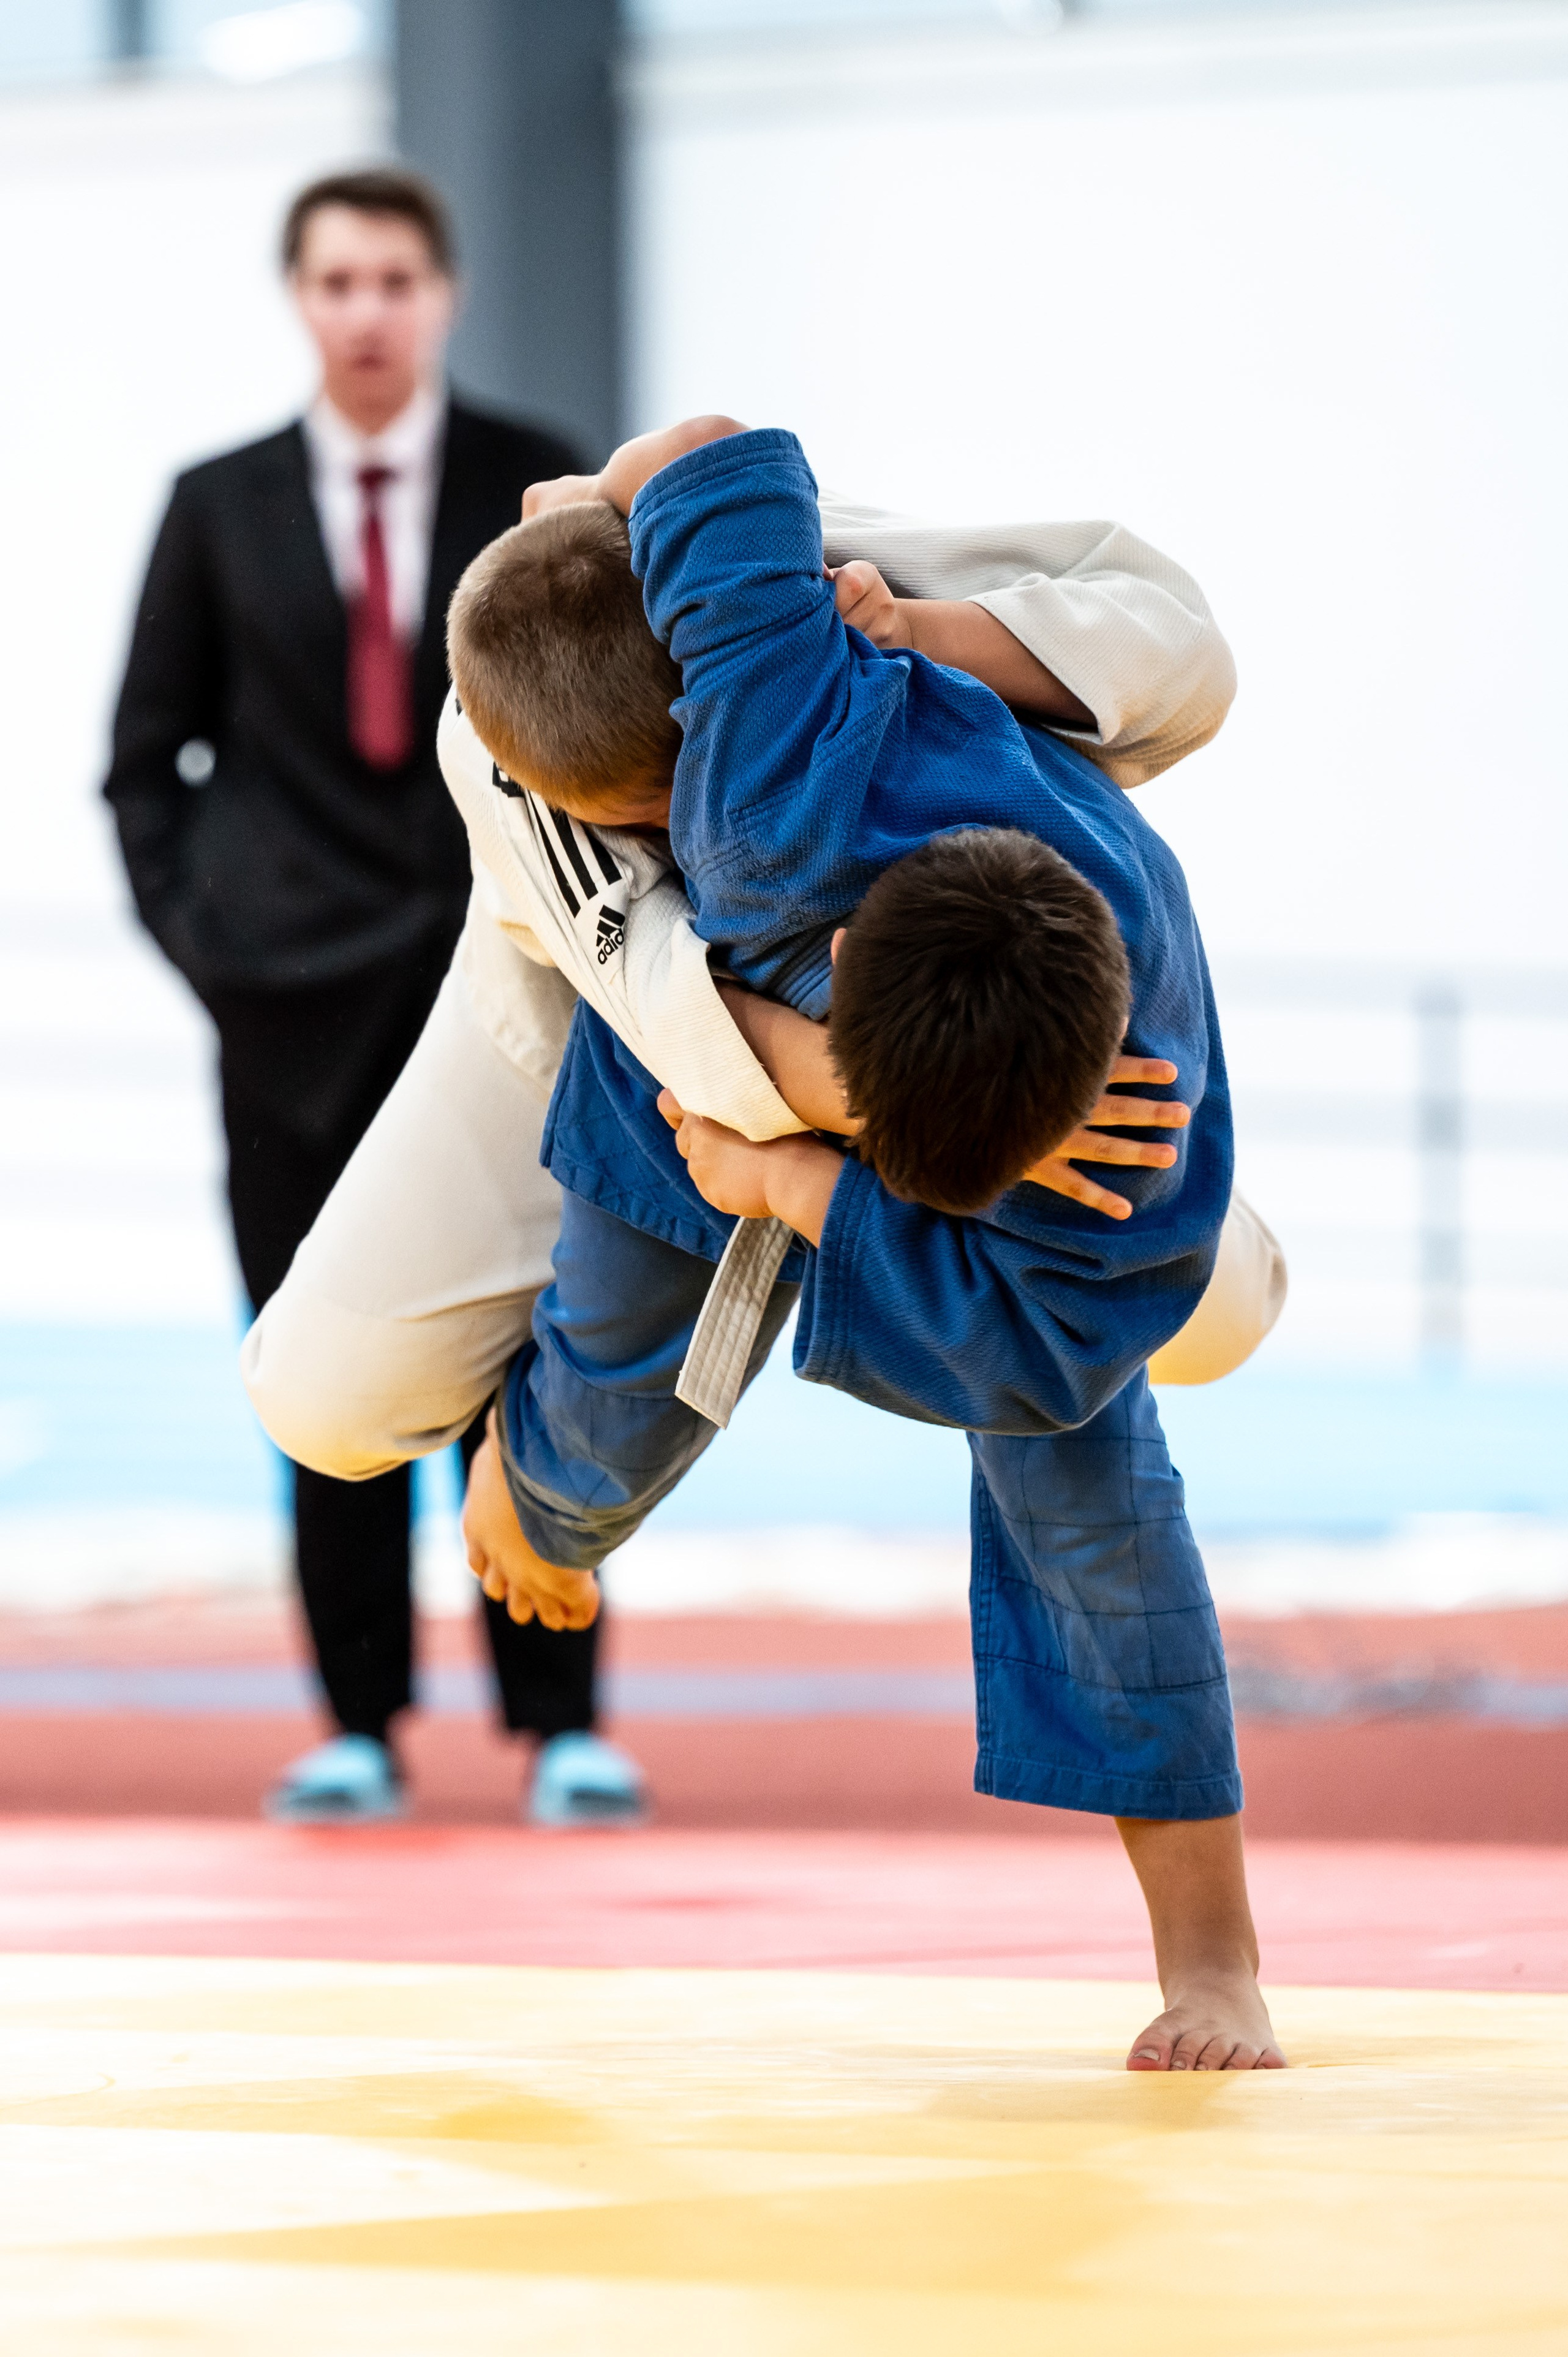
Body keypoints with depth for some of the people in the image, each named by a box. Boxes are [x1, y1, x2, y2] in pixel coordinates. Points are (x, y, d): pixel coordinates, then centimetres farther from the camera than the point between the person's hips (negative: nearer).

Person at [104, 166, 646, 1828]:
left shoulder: (539, 491, 2)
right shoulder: (222, 508, 6)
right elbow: (147, 754, 12)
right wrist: (194, 923, 0)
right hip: (297, 1000, 1)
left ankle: (561, 1725, 1)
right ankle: (357, 1724, 9)